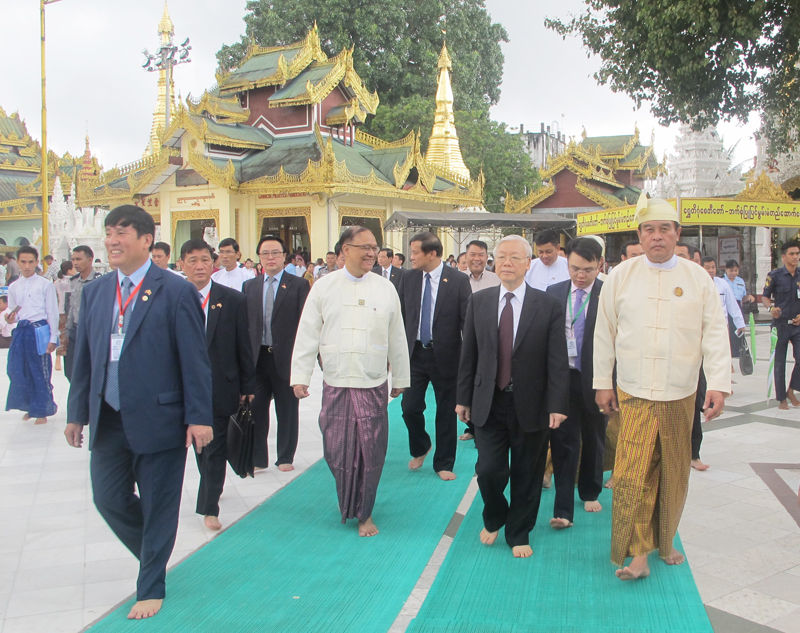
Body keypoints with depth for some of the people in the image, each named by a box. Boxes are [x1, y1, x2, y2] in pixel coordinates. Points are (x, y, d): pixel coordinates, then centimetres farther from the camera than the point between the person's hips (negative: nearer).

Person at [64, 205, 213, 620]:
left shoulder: (176, 291, -8)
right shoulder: (95, 291, 9)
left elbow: (194, 360, -9)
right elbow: (84, 356, 12)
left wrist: (199, 416, -11)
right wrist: (77, 412, 12)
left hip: (157, 419, -5)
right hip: (108, 421, 5)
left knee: (158, 506, 6)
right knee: (108, 498, 10)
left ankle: (151, 588, 24)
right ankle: (153, 554, 37)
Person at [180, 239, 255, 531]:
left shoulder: (233, 299, -3)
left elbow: (243, 347, -1)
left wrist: (247, 386, -1)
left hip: (221, 387, -2)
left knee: (216, 447, 2)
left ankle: (209, 507, 12)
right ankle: (212, 489, 40)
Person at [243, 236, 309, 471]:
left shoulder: (299, 285, 0)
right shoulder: (249, 286, 12)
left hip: (286, 357, -3)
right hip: (257, 357, 3)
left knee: (287, 411, 8)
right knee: (255, 409, 5)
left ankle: (285, 458, 22)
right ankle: (257, 458, 18)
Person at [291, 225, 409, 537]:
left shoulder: (386, 289, 4)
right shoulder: (323, 287, 2)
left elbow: (397, 337, 9)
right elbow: (308, 334, 2)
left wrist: (400, 379, 13)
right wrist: (300, 376, -2)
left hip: (373, 386, 0)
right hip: (335, 384, 0)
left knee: (370, 452, 2)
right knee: (336, 450, 5)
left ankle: (365, 513, 20)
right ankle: (347, 502, 32)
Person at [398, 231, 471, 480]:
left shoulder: (458, 280, -9)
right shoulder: (408, 278, 2)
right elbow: (401, 315, 8)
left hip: (445, 355, -3)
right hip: (414, 353, 3)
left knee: (446, 412, 8)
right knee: (410, 407, 2)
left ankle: (444, 463, 24)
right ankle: (420, 449, 32)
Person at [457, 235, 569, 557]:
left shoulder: (548, 306, -4)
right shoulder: (478, 301, 3)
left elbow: (557, 360, -6)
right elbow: (468, 354, 6)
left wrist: (557, 404, -11)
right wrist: (464, 397, 6)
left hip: (530, 405, -1)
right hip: (488, 403, 1)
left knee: (527, 475, 9)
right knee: (489, 470, -1)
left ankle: (519, 534, 30)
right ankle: (493, 519, 31)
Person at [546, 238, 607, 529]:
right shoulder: (554, 293, 3)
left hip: (595, 378, -1)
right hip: (562, 377, 1)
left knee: (594, 439, 15)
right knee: (563, 441, -1)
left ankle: (590, 493, 37)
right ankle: (563, 509, 3)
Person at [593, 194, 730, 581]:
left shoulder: (698, 278, 2)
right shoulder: (621, 276, 1)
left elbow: (714, 334, 1)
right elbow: (604, 332, 5)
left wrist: (719, 385, -7)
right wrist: (602, 383, 4)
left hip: (680, 395, 1)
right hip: (634, 394, -1)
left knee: (673, 476, 11)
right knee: (632, 475, -9)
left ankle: (664, 541, 30)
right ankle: (637, 553, 0)